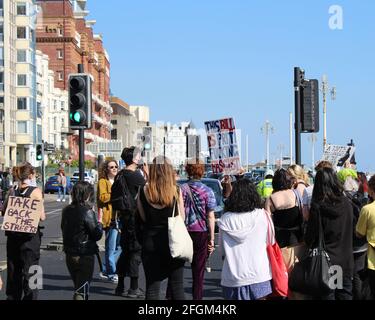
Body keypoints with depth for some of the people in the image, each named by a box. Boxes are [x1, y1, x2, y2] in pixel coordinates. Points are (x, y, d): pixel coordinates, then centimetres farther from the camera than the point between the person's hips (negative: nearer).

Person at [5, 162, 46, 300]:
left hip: (13, 235, 5)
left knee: (13, 269, 15)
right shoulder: (35, 191, -10)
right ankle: (29, 296, 0)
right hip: (30, 236, -5)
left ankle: (12, 296, 22)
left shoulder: (12, 191, 3)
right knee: (30, 270, 2)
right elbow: (42, 217, -13)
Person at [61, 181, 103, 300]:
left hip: (69, 254, 6)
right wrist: (99, 223, 4)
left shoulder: (66, 210, 2)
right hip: (85, 256, -6)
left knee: (77, 287, 22)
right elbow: (97, 234, -15)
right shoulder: (87, 212, -17)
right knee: (82, 291, -1)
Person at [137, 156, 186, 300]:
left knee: (152, 287, 6)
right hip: (172, 243, -1)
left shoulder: (143, 191, -5)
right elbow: (182, 218, -2)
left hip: (150, 242, 1)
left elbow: (143, 217, 1)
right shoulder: (176, 191, -8)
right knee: (177, 287, 9)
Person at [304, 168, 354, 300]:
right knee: (345, 295, 12)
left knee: (327, 295, 5)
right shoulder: (347, 204, -3)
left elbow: (309, 238, -9)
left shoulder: (317, 207, -15)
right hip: (346, 263, 4)